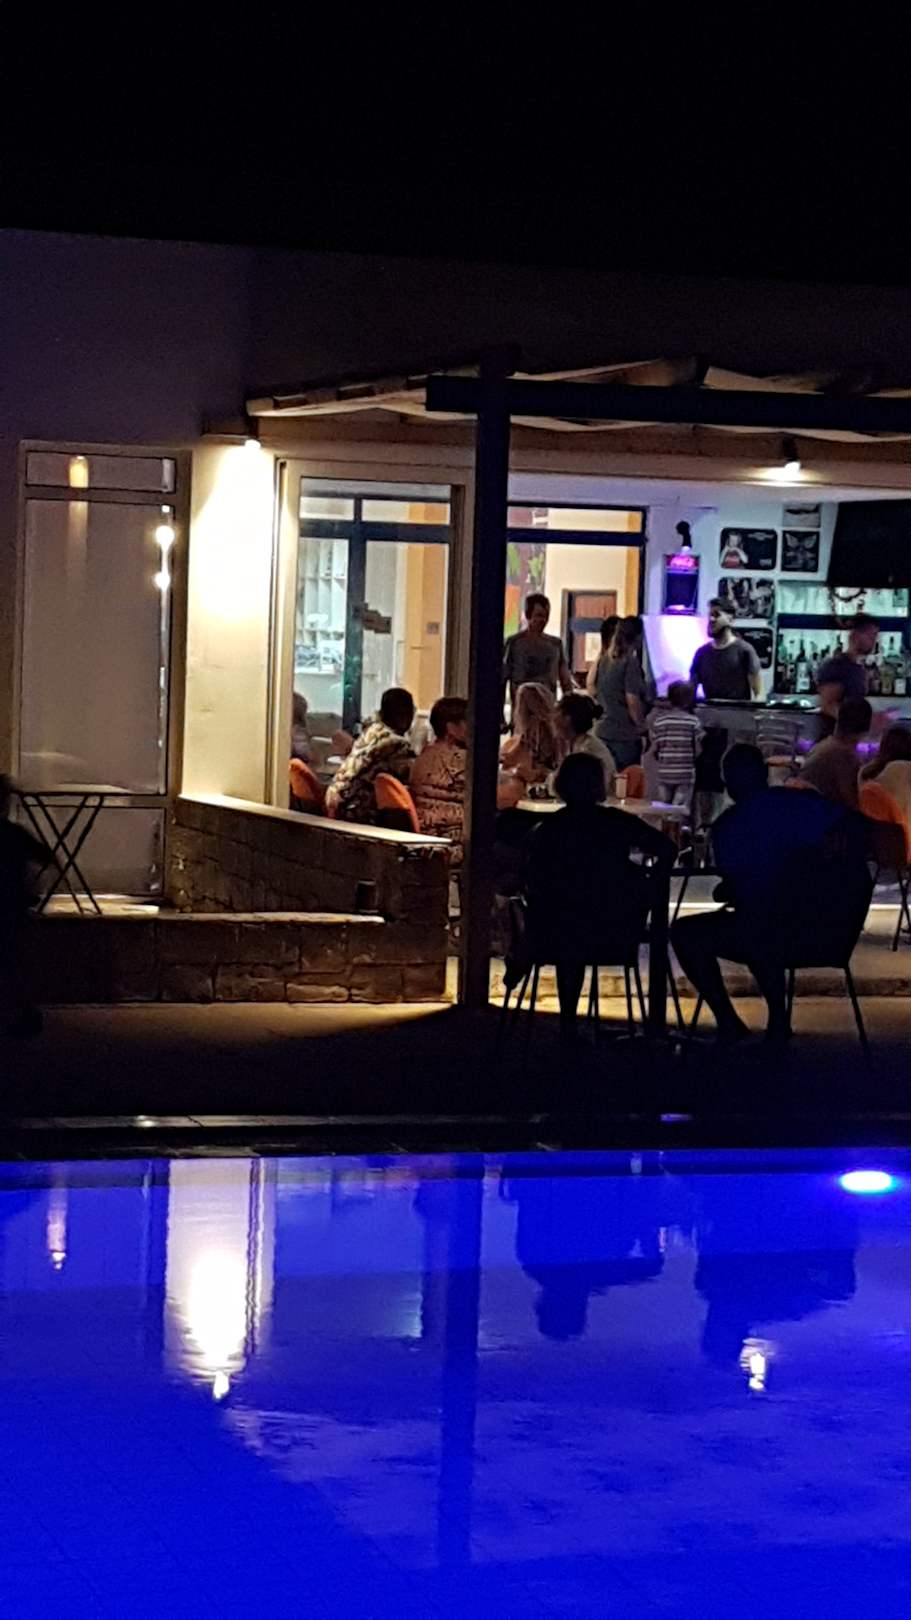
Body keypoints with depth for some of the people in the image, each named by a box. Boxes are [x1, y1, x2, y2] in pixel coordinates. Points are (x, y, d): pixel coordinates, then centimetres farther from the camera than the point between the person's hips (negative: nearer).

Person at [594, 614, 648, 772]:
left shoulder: (605, 660, 8)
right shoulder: (631, 661, -14)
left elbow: (596, 692, 18)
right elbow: (632, 700, -17)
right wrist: (641, 725, -4)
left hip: (603, 730, 7)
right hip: (625, 734, -7)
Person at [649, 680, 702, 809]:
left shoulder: (659, 720, 1)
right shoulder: (693, 721, -5)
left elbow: (654, 749, 4)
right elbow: (699, 750, -3)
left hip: (664, 773, 2)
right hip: (686, 773, -2)